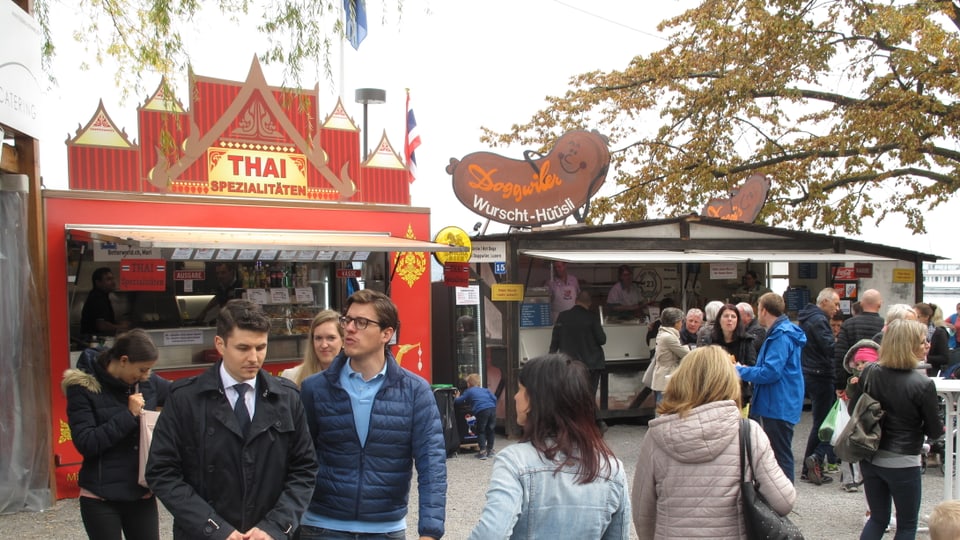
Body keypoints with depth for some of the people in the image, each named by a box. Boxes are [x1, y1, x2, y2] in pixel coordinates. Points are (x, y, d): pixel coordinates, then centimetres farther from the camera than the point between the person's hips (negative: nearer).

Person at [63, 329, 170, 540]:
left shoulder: (149, 382, 0)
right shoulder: (83, 388, -10)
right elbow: (85, 443, -14)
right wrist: (128, 415, -18)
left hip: (142, 494, 4)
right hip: (100, 499, -3)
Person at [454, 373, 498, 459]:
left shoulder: (469, 391, 18)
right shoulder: (485, 390, 28)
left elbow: (458, 401, 17)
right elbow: (494, 398, 16)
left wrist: (455, 399, 39)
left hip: (482, 411, -4)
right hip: (492, 409, 4)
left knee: (481, 431, 9)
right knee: (490, 430, 18)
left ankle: (483, 451, 2)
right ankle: (490, 450, 25)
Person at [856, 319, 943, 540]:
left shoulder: (869, 374, -5)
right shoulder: (923, 384, -18)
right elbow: (934, 431, -8)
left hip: (870, 460, 5)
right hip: (903, 463, -5)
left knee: (878, 518, 20)